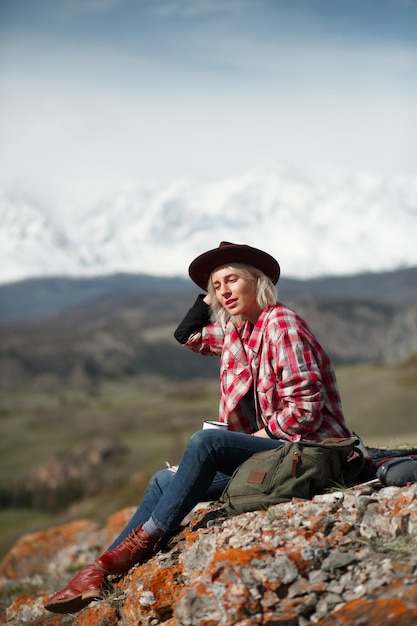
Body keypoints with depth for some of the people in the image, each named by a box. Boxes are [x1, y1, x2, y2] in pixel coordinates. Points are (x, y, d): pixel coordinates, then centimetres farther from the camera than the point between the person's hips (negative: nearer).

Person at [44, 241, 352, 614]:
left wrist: (260, 435, -14)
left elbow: (306, 407, -20)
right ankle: (100, 574, -3)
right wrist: (209, 297, 17)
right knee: (165, 481, 3)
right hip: (269, 447, 9)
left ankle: (145, 541, -21)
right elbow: (189, 335, 28)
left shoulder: (280, 323, -14)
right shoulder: (235, 331, 11)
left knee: (206, 441, -29)